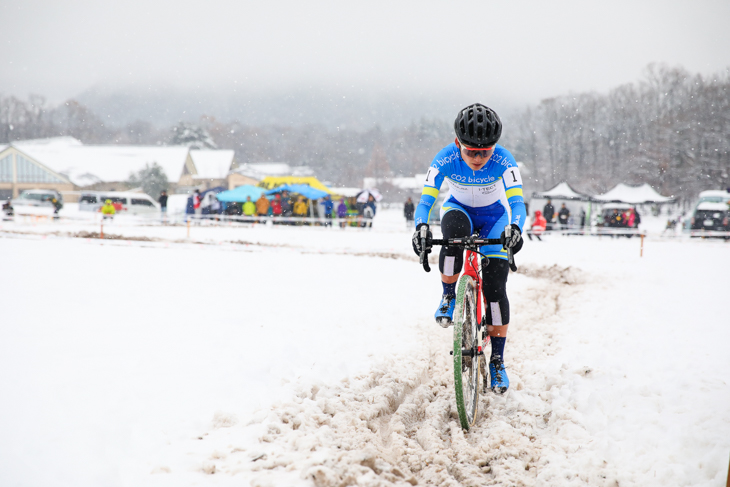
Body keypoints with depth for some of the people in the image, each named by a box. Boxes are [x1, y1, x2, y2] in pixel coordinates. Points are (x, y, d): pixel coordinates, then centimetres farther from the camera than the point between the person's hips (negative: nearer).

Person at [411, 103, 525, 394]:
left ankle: (497, 361, 2)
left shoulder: (504, 161, -30)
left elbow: (516, 201, -37)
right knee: (454, 229, -39)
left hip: (494, 216, 0)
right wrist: (421, 227, -50)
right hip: (459, 209, 0)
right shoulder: (445, 159, -28)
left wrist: (514, 227, -58)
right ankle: (449, 296, -16)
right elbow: (426, 199, -29)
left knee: (495, 288, -11)